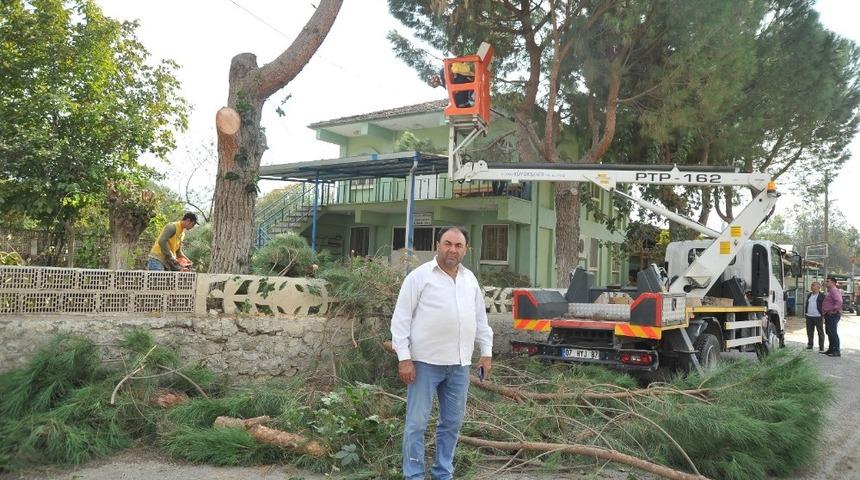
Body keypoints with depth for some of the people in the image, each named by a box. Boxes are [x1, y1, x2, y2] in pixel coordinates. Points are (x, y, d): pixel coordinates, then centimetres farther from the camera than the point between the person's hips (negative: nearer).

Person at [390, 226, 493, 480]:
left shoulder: (470, 279, 12)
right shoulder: (419, 276, -6)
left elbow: (480, 319, 19)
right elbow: (401, 319, -8)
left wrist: (486, 352, 14)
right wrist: (404, 358, -13)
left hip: (460, 364, 6)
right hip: (426, 362, -5)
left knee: (452, 422, 13)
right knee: (417, 423, 0)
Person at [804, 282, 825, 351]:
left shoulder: (822, 296, -5)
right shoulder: (809, 295, 15)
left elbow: (824, 306, -7)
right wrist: (806, 313, 14)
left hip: (818, 317, -6)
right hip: (809, 317, 6)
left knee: (820, 332, 3)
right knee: (809, 332, 11)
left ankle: (821, 347, 9)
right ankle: (810, 345, 21)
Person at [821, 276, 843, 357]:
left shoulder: (834, 290, -15)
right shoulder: (830, 291, 19)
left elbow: (839, 301, -30)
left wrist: (834, 310, -22)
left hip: (832, 315, -11)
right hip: (828, 315, 11)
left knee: (833, 333, -10)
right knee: (829, 332, 15)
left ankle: (836, 351, -9)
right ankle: (831, 349, 23)